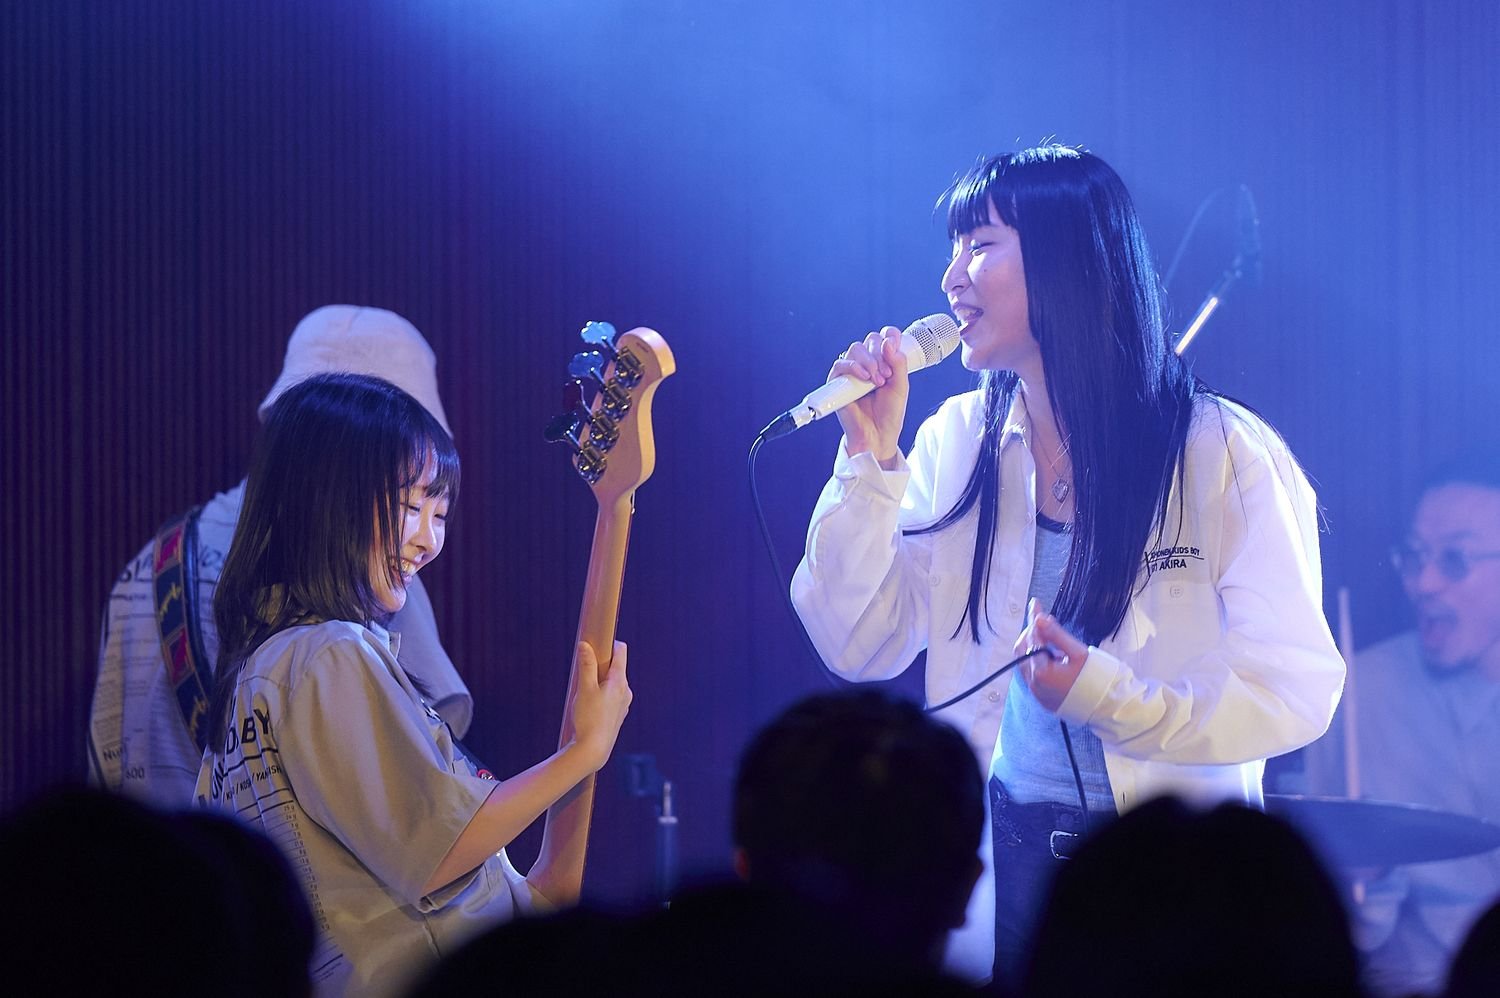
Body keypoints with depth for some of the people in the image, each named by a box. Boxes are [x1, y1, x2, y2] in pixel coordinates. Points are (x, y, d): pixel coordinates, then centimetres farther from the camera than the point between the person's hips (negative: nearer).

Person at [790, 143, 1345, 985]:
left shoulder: (1226, 455, -11)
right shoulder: (960, 442, 4)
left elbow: (1298, 690, -15)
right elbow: (861, 648, 0)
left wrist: (1110, 697, -29)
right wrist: (872, 457, -9)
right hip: (1006, 852, 4)